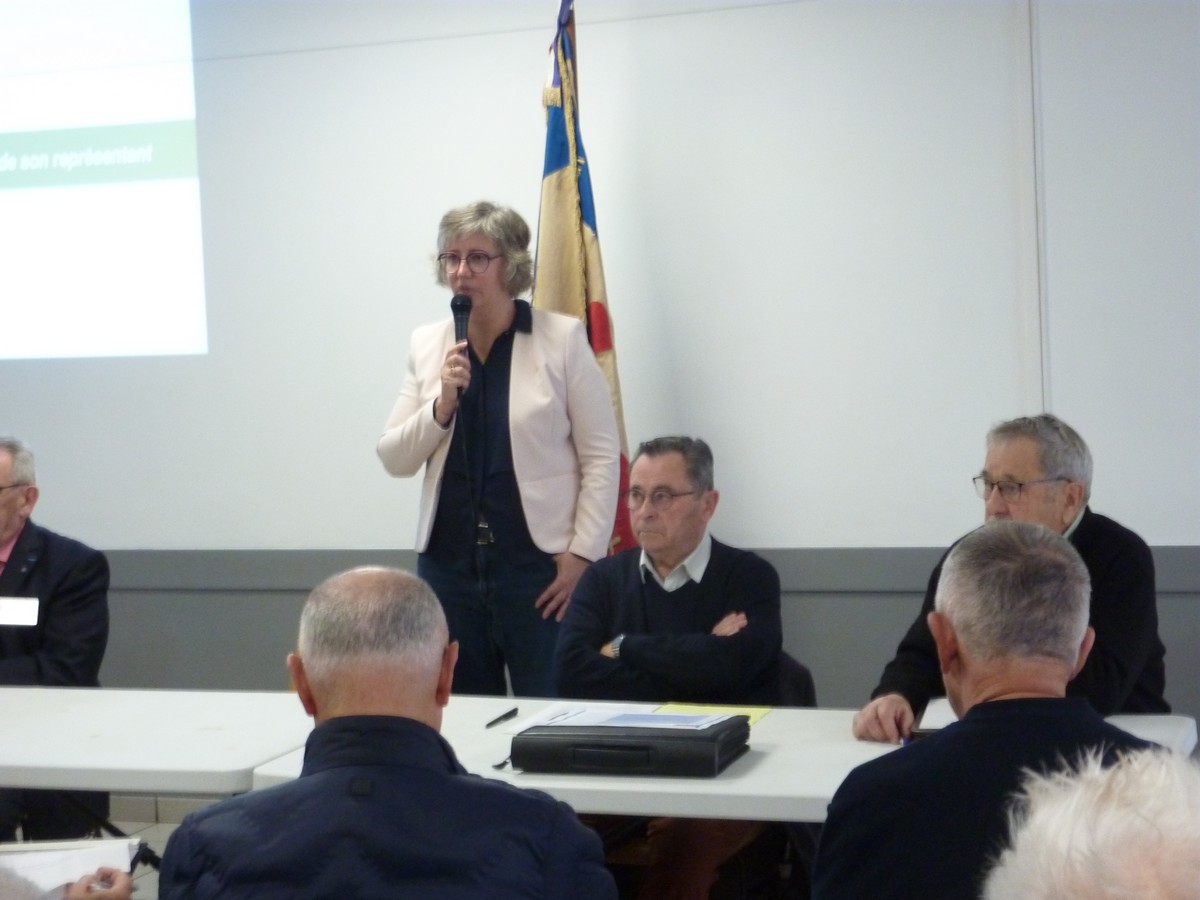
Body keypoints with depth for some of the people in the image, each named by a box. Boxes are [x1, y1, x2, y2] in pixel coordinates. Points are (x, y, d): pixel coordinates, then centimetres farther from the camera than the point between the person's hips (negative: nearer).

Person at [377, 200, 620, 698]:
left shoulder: (562, 338, -3)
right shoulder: (427, 344, 8)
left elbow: (601, 456, -3)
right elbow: (394, 460, 7)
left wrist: (582, 554, -8)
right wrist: (442, 405, -10)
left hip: (540, 563, -3)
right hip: (449, 562, 4)